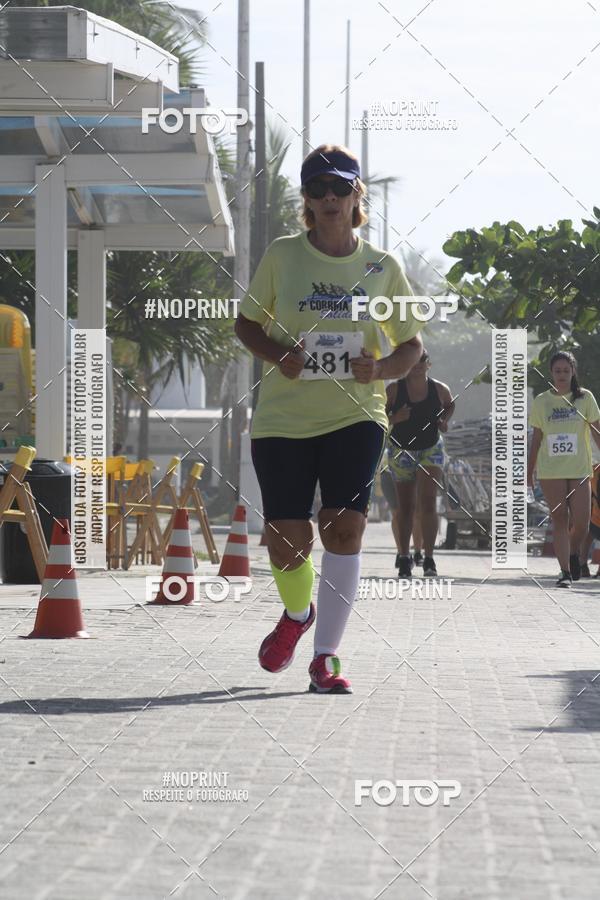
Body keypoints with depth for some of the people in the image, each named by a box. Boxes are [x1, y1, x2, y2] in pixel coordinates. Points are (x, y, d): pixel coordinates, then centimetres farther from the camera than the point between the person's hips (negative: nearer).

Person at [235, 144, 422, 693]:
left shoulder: (382, 267, 4)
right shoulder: (281, 257, 3)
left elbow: (411, 345, 12)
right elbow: (247, 323, 13)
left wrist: (380, 369, -10)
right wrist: (276, 354, -8)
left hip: (356, 416, 0)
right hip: (283, 417, 0)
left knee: (344, 526, -16)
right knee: (287, 543, -4)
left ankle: (326, 657, -6)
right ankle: (297, 614, 32)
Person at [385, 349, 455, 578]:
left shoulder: (440, 389, -7)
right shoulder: (394, 390, -11)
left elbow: (450, 404, 15)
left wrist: (444, 420, -4)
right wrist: (394, 419, -26)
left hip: (431, 450, 0)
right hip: (401, 451, 0)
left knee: (428, 503, -15)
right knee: (405, 507, 8)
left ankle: (429, 559, -15)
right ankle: (404, 558, 21)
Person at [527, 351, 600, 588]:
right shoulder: (541, 401, 6)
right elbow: (536, 439, 10)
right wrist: (528, 473, 10)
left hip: (579, 469, 0)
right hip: (550, 470, 0)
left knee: (581, 522, -5)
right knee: (559, 521, -4)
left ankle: (573, 555, 25)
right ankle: (565, 572, -2)